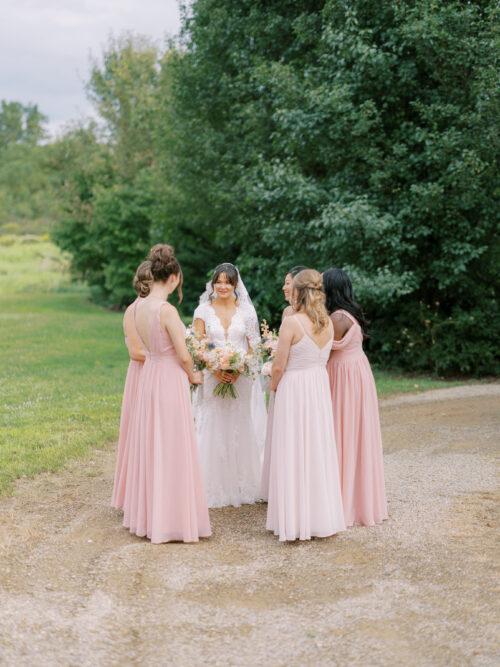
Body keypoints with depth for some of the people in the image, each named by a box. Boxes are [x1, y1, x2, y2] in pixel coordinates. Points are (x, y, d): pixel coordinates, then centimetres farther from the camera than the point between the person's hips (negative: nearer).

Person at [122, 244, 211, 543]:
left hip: (149, 375, 8)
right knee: (172, 449, 1)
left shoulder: (140, 306, 3)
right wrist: (193, 375, 4)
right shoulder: (167, 310, -20)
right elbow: (183, 355, -16)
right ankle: (172, 519, 9)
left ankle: (148, 513, 27)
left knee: (150, 446, 16)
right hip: (171, 379, -8)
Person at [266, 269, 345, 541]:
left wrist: (273, 386, 6)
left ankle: (295, 521, 8)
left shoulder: (291, 322, -17)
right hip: (321, 387, 6)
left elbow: (279, 367, -14)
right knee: (318, 451, 13)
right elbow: (320, 358, 10)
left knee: (294, 455, 2)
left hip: (294, 389, -6)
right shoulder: (327, 323, 2)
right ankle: (321, 518, 21)